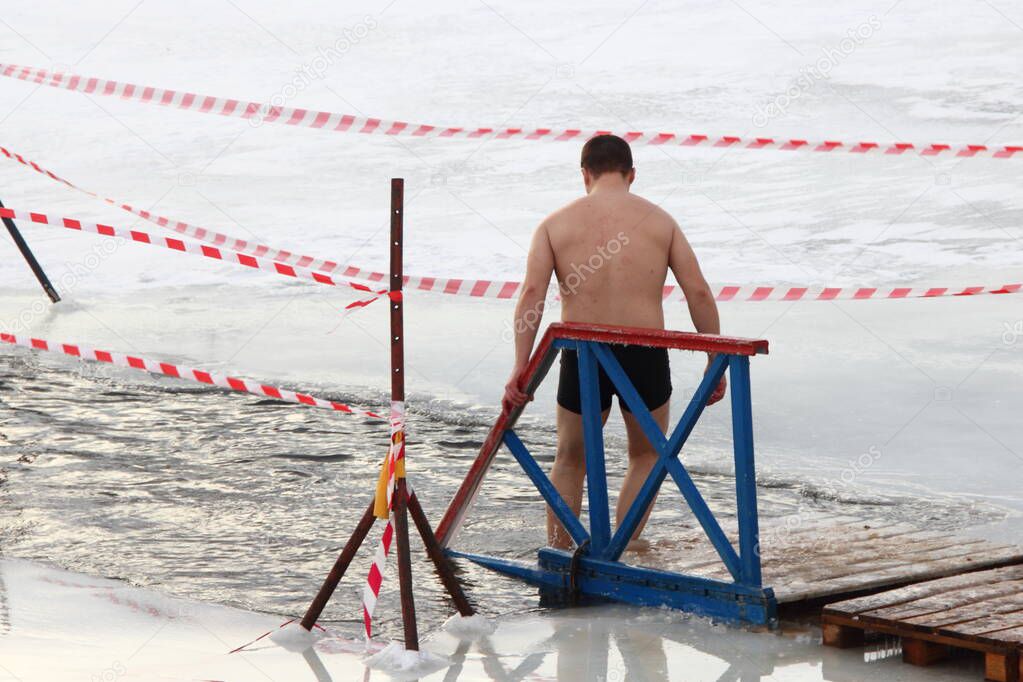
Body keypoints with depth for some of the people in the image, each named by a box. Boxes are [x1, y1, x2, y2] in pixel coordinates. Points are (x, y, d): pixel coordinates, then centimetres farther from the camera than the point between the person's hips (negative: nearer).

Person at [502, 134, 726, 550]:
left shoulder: (555, 224, 6)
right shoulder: (659, 220, 8)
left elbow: (532, 293, -7)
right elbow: (698, 291, 1)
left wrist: (521, 367, -11)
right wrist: (715, 362, 5)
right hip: (644, 355, 0)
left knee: (570, 461, 19)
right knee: (646, 456, 21)